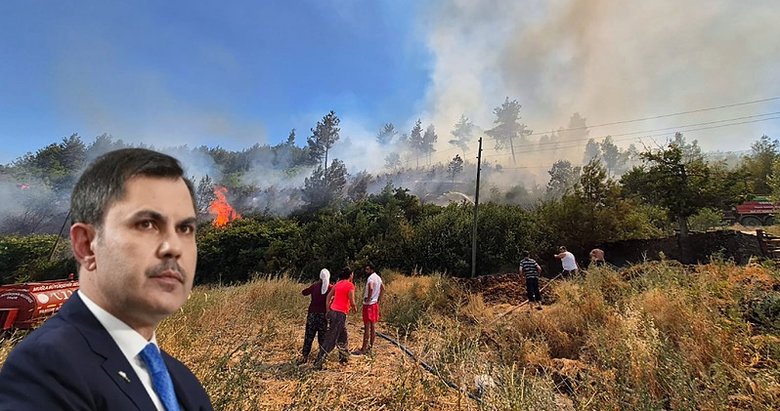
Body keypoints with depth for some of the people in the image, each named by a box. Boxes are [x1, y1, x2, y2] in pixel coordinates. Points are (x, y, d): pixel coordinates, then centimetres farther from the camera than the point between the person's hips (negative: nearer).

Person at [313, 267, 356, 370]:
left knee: (343, 336, 22)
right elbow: (352, 302, -15)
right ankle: (318, 363, 2)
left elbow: (329, 295, 12)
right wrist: (353, 308, 7)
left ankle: (344, 358, 34)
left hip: (332, 311, 8)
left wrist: (328, 310, 14)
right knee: (330, 339, -2)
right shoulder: (350, 285, -9)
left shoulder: (338, 283, 12)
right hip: (340, 314, -8)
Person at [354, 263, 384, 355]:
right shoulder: (378, 277, 11)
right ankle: (370, 347, 21)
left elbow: (371, 288, -37)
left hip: (368, 305, -9)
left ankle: (363, 349, 4)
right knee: (373, 327, 13)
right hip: (375, 304, 9)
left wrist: (368, 298, -23)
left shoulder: (371, 278, -18)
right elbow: (383, 289, 21)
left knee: (367, 327, -3)